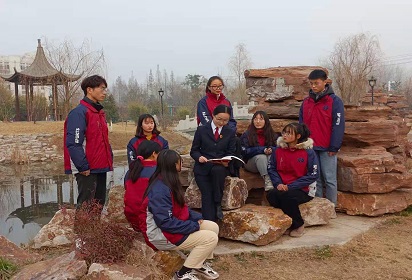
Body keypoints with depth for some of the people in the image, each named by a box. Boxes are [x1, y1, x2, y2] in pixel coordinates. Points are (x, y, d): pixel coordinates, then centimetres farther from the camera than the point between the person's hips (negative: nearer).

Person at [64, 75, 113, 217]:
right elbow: (74, 143, -20)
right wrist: (83, 167, -20)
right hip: (87, 171, -9)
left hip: (100, 168, 9)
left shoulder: (100, 112, 16)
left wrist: (109, 160, 12)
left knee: (99, 205, 16)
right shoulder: (79, 112, -12)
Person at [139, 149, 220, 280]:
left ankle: (200, 263, 21)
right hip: (161, 234, -10)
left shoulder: (168, 182, 4)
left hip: (173, 224, 10)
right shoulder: (160, 190, -28)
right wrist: (194, 226, -22)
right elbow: (165, 223, -30)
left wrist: (196, 217, -1)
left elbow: (181, 207, 14)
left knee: (213, 227, 7)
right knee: (211, 238, -15)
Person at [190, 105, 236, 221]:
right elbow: (194, 151, 9)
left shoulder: (230, 132, 13)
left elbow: (231, 153, 10)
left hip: (221, 167, 1)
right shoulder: (201, 130, 7)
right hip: (203, 167, -1)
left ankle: (218, 203, -21)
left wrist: (227, 162, -13)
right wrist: (199, 157, -15)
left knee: (217, 170, -36)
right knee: (207, 194, -22)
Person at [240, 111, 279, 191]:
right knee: (261, 156, -34)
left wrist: (271, 149, -20)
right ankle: (267, 180, -48)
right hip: (251, 162, -2)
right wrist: (263, 150, -20)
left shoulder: (272, 134, 12)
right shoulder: (246, 135, 2)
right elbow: (245, 151, -9)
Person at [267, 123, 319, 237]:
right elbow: (271, 169, 7)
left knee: (287, 196, -33)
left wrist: (291, 186, -17)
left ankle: (298, 226, -5)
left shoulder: (308, 152, -7)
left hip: (303, 190, -4)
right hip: (283, 188, 4)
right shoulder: (278, 150, 4)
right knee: (271, 195, -27)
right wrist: (278, 183, -13)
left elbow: (313, 175, -10)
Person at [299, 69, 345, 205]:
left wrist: (334, 147, -12)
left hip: (327, 149, -4)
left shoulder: (334, 101, -4)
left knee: (330, 179, 2)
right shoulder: (306, 102, 11)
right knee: (315, 179, 10)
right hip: (310, 148, 5)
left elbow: (338, 125, -8)